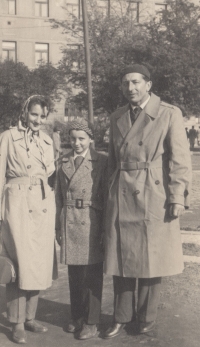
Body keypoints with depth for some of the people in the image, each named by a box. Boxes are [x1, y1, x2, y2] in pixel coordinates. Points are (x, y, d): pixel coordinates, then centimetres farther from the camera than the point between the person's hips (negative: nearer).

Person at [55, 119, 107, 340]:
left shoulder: (101, 162, -3)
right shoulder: (64, 162, 11)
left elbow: (107, 197, -4)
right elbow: (59, 197, 14)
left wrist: (106, 230, -7)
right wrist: (58, 227, 11)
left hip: (91, 223, -4)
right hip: (69, 224, 4)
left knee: (92, 274, 1)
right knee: (74, 273, 12)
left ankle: (91, 322, 11)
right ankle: (76, 317, 25)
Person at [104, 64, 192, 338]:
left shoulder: (169, 114, -3)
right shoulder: (117, 118, 11)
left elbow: (180, 160, -7)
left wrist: (178, 198, -12)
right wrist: (111, 194, 13)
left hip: (153, 197, -4)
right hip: (121, 200, 4)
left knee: (151, 261, 5)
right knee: (121, 259, 8)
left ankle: (146, 317, 23)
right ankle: (122, 317, 23)